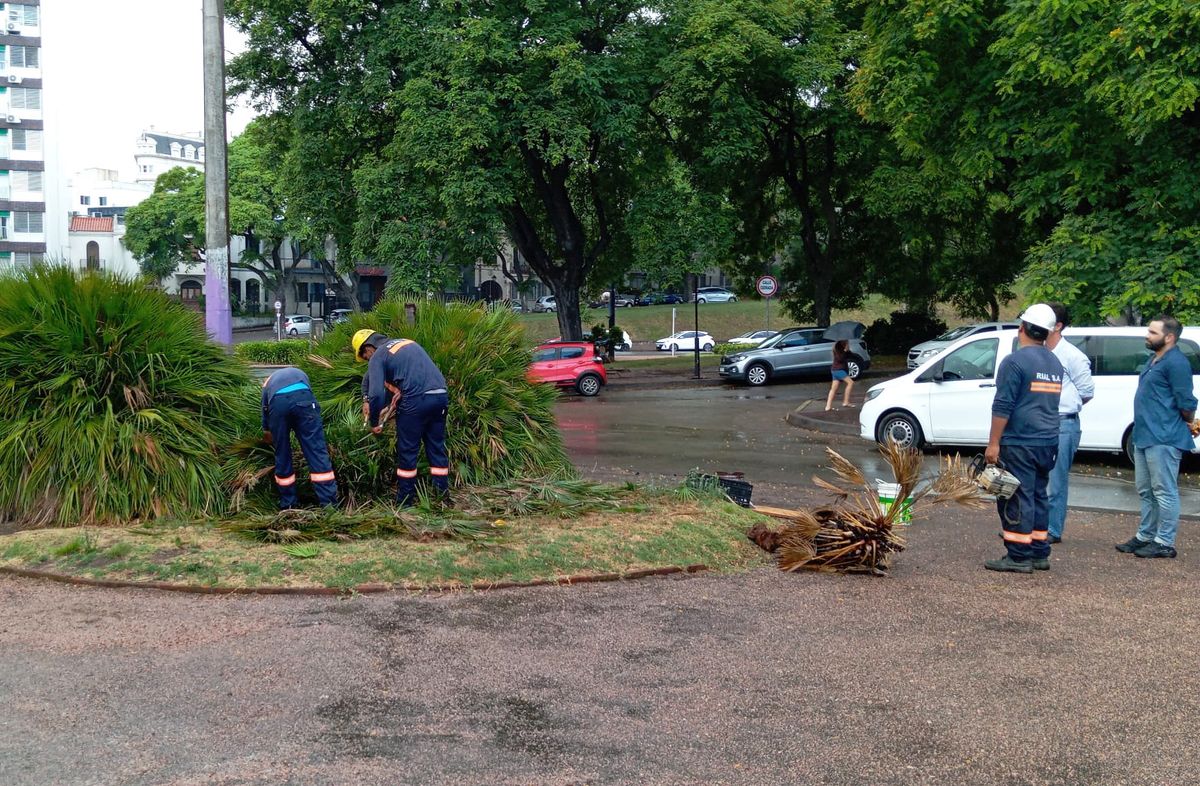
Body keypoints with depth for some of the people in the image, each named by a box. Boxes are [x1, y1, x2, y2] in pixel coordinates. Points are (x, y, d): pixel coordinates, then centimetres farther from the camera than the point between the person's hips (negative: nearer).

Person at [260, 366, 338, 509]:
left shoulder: (268, 382, 42)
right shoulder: (300, 373, 43)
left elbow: (265, 411, 44)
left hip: (277, 403, 1)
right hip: (302, 398, -1)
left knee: (282, 456, 15)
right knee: (317, 451, -3)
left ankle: (287, 506, 22)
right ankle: (330, 505, -9)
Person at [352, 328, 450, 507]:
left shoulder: (377, 357, 3)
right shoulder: (406, 343, 26)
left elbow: (376, 393, -8)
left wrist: (374, 423, 5)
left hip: (416, 400, -6)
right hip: (441, 396, 6)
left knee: (407, 451, 7)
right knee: (437, 448, 15)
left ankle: (405, 500, 14)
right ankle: (443, 494, 16)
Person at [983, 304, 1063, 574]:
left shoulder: (1015, 361, -12)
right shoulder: (1055, 364, 14)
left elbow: (1002, 407, -15)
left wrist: (994, 443, -13)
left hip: (1020, 443, -8)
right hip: (1049, 442, 8)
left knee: (1017, 499, -5)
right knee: (1038, 496, 14)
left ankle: (1019, 557, -4)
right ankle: (1040, 554, 17)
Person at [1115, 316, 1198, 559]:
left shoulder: (1176, 363, -14)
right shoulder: (1154, 360, 18)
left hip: (1164, 439, -10)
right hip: (1144, 437, 10)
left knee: (1164, 492, -4)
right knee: (1146, 491, 16)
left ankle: (1165, 543, 0)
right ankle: (1145, 536, 25)